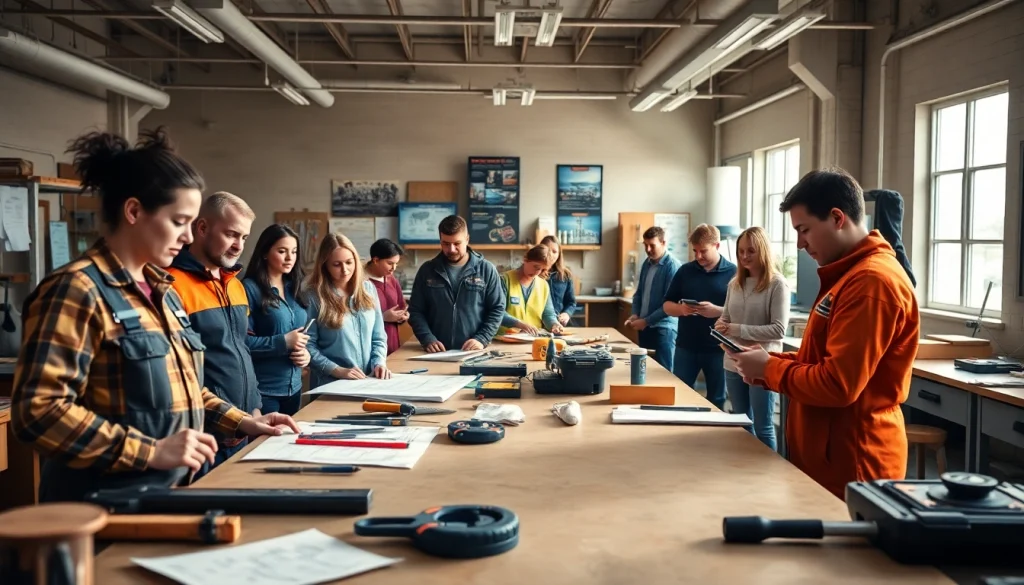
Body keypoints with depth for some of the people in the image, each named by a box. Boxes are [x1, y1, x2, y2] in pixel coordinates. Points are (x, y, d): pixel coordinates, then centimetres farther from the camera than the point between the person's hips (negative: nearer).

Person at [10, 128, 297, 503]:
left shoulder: (162, 291, 11)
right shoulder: (77, 290, -15)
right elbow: (38, 411, -23)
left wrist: (240, 422, 10)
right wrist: (151, 451, -25)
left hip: (168, 494, 8)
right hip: (104, 506, -8)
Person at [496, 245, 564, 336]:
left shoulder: (544, 285, 10)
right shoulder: (505, 280, -5)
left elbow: (548, 313, 14)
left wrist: (554, 324, -7)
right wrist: (520, 324, -25)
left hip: (535, 338, 5)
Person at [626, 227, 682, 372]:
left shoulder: (673, 266, -15)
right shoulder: (646, 264, 9)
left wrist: (646, 321, -16)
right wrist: (635, 314, 2)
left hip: (663, 328, -7)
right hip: (644, 327, 7)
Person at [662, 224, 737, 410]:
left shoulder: (733, 273, -4)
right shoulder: (685, 271, 6)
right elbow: (667, 305, 8)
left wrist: (717, 311, -24)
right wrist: (680, 309, -14)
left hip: (718, 348, -3)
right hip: (686, 347, 3)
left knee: (717, 401, 9)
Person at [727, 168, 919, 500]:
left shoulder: (871, 281, -21)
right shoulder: (851, 274, 14)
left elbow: (837, 384, -25)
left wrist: (769, 369, -12)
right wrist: (768, 362, 2)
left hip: (852, 466, -10)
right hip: (829, 456, 10)